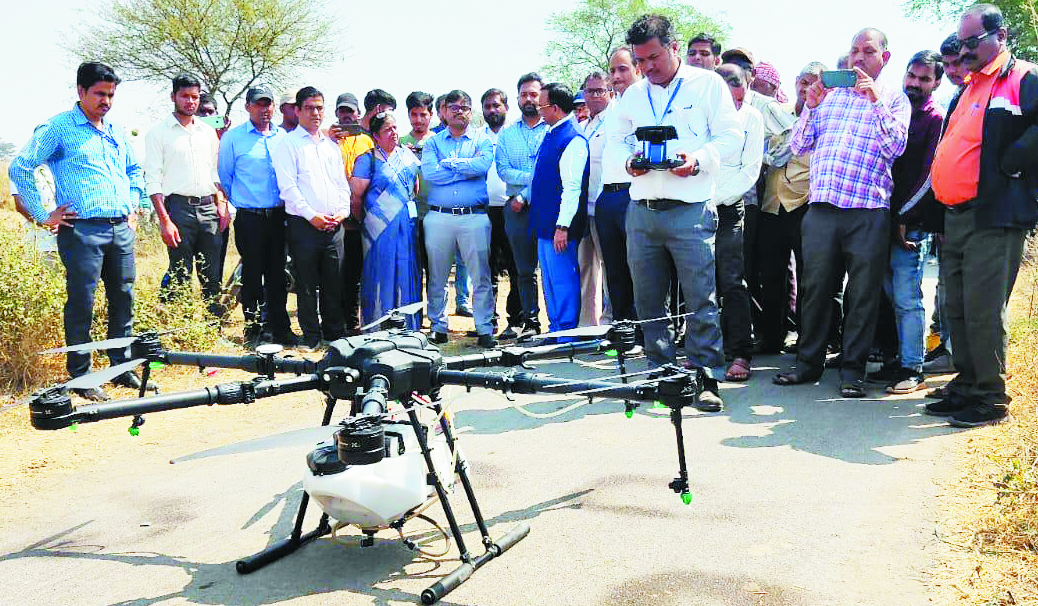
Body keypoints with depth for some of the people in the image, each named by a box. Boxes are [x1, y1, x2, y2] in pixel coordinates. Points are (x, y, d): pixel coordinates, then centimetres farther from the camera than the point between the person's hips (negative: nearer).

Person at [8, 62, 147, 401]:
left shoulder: (117, 132, 16)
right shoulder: (58, 128, -2)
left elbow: (134, 170, 30)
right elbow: (20, 168, -5)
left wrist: (133, 206, 19)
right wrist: (43, 216, -6)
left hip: (122, 229, 6)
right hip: (82, 230, -6)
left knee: (124, 300, 9)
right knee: (82, 304, 0)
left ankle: (122, 367, 22)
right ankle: (80, 376, 11)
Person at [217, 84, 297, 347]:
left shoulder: (283, 136, 11)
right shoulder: (233, 137, 1)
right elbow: (224, 176, 4)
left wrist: (288, 205, 11)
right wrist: (237, 204, 5)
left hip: (279, 215, 3)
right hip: (249, 217, -3)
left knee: (278, 273, 8)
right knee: (252, 273, 3)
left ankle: (280, 328, 17)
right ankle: (254, 328, 13)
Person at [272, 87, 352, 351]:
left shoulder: (331, 144, 19)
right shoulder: (289, 144, 1)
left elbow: (343, 182, 19)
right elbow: (287, 186, -7)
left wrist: (343, 210, 2)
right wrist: (311, 215, -13)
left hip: (334, 225, 5)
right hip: (304, 224, -4)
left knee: (335, 282, 7)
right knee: (307, 283, 0)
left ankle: (335, 332, 18)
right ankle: (311, 335, 10)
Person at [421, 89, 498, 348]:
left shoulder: (483, 139, 9)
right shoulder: (433, 141, 11)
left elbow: (483, 164, -13)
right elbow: (429, 172, -7)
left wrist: (449, 163, -5)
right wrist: (467, 169, -6)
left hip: (475, 217, -1)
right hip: (439, 217, 1)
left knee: (480, 275, -1)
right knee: (437, 276, 6)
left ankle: (485, 329, 5)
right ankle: (438, 327, 18)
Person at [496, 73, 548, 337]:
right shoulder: (506, 134, 16)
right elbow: (503, 171, 4)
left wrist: (524, 195, -11)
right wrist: (534, 177, -11)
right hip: (516, 209, 3)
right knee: (525, 269, 5)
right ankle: (530, 321, 11)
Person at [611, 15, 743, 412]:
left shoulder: (708, 84, 4)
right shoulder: (632, 95, 17)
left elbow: (731, 136, 0)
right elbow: (616, 141, 20)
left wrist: (698, 160, -17)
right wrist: (629, 161, -2)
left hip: (690, 211, -4)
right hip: (641, 211, 5)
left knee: (701, 300, -6)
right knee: (647, 300, 9)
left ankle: (705, 378, 2)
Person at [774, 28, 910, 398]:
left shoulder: (894, 99, 9)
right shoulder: (829, 93, 17)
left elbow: (896, 148, -6)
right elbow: (798, 146, 11)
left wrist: (876, 100, -13)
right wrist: (810, 106, -3)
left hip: (868, 213, -2)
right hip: (822, 208, 3)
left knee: (862, 293, 2)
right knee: (815, 286, 6)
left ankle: (853, 368, 13)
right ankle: (809, 362, 18)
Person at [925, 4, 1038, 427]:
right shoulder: (967, 90, 22)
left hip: (994, 217, -8)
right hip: (955, 218, 9)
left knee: (982, 312, -7)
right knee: (956, 309, 12)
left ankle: (991, 398, 5)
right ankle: (966, 388, 23)